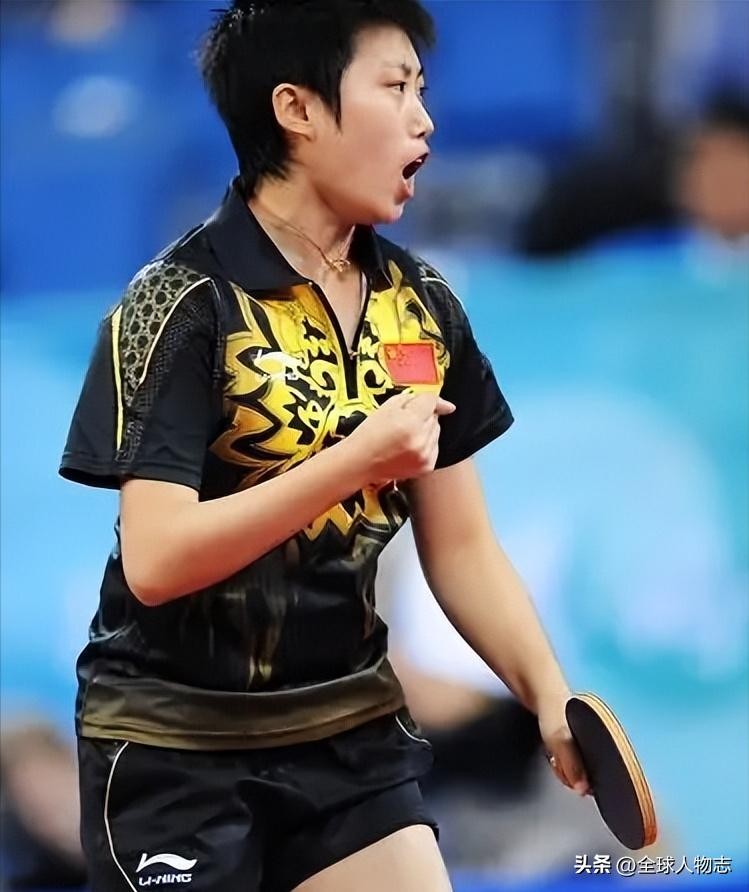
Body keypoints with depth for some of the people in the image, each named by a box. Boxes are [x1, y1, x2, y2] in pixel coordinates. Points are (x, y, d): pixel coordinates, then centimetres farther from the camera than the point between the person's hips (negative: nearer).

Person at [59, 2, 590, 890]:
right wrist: (354, 462, -29)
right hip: (173, 747, -5)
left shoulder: (424, 305, 4)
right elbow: (154, 562, -23)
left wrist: (550, 696, -8)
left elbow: (461, 547, 8)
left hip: (354, 730, 5)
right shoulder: (185, 301, -15)